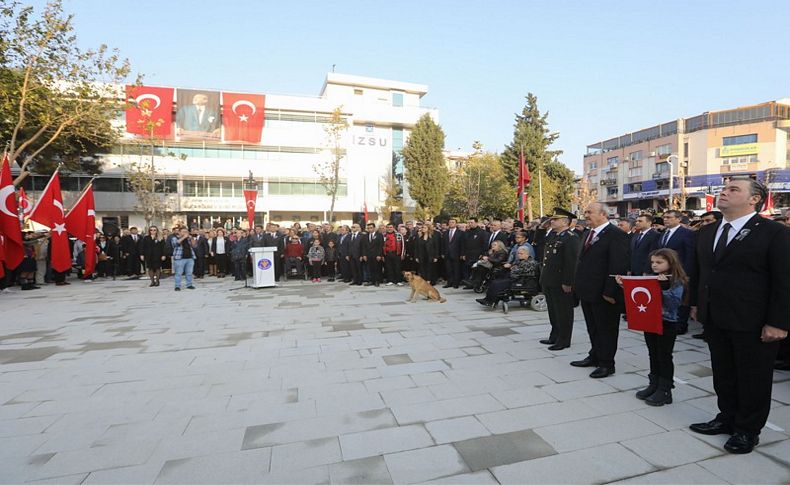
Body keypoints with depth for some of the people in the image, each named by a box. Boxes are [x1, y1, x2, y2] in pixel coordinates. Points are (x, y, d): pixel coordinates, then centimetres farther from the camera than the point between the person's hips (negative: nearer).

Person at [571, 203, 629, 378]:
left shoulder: (615, 235, -15)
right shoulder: (589, 233, 13)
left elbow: (618, 266, -20)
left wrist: (610, 292, -22)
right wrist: (580, 286, 10)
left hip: (604, 294, -8)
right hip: (587, 291, 8)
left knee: (606, 329, 7)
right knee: (593, 328, 20)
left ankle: (607, 364, 20)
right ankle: (595, 356, 35)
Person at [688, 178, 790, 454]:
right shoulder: (707, 232, 8)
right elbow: (698, 271, 17)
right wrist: (696, 303, 14)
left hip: (753, 324, -5)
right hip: (715, 320, 6)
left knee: (754, 378, 10)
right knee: (723, 374, 17)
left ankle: (748, 430, 26)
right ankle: (727, 418, 33)